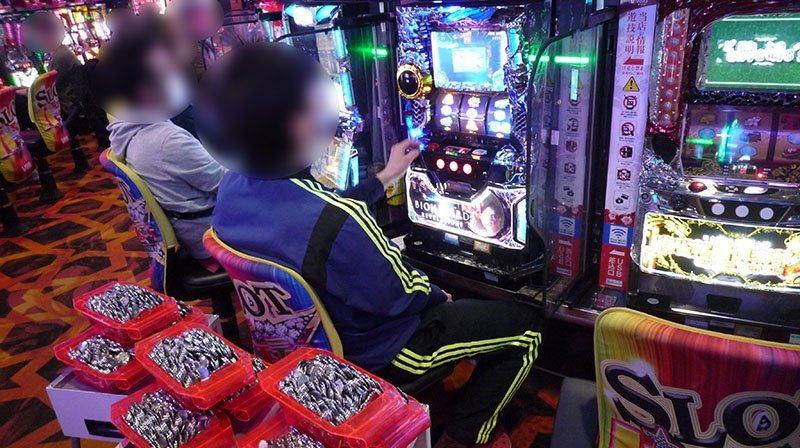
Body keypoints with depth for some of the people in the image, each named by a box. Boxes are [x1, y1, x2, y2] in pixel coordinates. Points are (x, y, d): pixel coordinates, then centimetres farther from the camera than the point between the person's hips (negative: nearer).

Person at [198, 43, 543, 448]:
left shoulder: (233, 187, -11)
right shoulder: (332, 222, -38)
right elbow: (403, 297, -24)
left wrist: (386, 175, 8)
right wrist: (433, 288, -1)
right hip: (376, 351, -8)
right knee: (524, 327, 7)